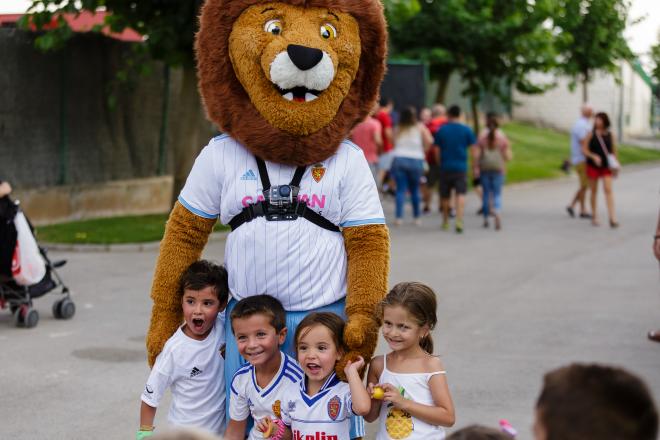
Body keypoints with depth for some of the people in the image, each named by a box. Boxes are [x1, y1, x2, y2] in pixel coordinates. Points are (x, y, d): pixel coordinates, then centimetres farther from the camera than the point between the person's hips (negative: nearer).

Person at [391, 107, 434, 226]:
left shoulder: (398, 129, 8)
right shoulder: (420, 127, 4)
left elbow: (394, 143, 0)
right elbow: (429, 141, -6)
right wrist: (423, 150, 9)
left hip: (399, 159, 0)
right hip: (416, 161, 0)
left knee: (400, 190, -1)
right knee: (415, 190, 13)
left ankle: (399, 217, -11)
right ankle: (416, 217, 19)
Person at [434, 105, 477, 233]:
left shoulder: (442, 130, 1)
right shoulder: (467, 130, 0)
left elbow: (436, 149, 2)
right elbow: (473, 148, -1)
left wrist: (438, 163, 14)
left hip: (445, 167, 1)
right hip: (461, 167, -1)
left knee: (445, 196, 13)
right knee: (460, 194, -7)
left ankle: (445, 222, 27)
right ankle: (459, 221, -25)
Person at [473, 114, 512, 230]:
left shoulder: (482, 137, 0)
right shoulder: (503, 137, -1)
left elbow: (476, 154, -7)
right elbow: (508, 156, -3)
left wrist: (476, 168, -3)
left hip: (485, 168, 1)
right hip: (498, 168, -1)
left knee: (486, 193, 12)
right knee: (497, 194, 1)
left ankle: (486, 219, 17)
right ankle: (497, 212, -27)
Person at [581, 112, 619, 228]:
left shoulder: (610, 135, 3)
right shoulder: (591, 135, -2)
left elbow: (614, 151, 9)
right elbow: (584, 150, -3)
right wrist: (594, 156, -19)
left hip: (606, 166, 0)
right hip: (593, 166, 0)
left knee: (608, 190, -11)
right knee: (594, 191, 9)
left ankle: (612, 219, -16)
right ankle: (594, 216, 23)